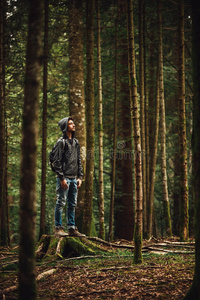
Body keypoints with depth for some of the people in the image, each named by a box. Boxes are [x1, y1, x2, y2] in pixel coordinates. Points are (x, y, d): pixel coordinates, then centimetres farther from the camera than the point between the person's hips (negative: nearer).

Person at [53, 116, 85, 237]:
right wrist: (62, 178, -16)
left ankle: (72, 228, 13)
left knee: (72, 204, 8)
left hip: (74, 178, 7)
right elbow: (58, 162, -11)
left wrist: (80, 177, 11)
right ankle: (58, 228, 1)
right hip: (64, 177, -7)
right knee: (61, 203, -4)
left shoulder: (76, 142, 15)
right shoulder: (61, 142, -7)